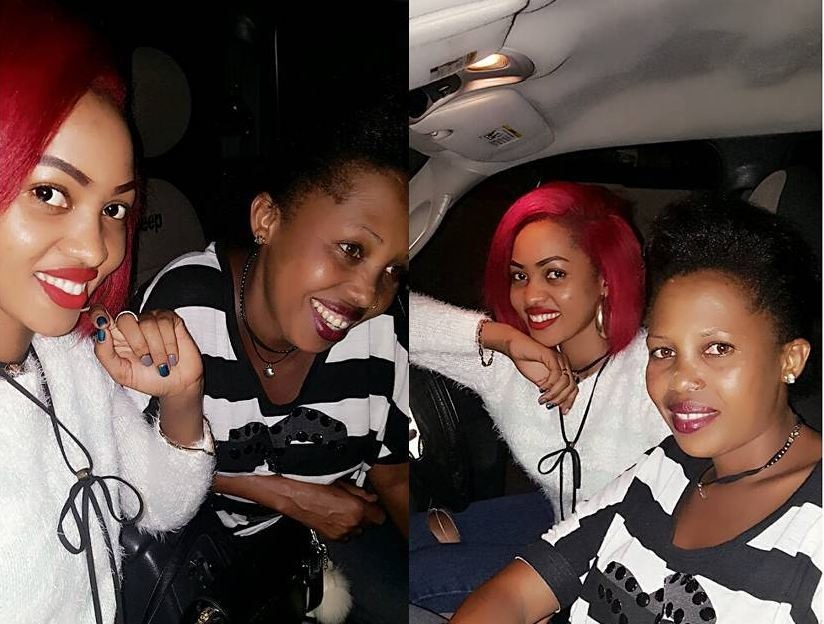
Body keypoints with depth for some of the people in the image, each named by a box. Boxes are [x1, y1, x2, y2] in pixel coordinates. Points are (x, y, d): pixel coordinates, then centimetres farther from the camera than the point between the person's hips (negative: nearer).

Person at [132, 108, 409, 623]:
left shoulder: (385, 330, -21)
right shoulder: (182, 304, -28)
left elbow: (395, 479, -6)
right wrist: (287, 495, -15)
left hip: (341, 517, 2)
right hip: (206, 520, -1)